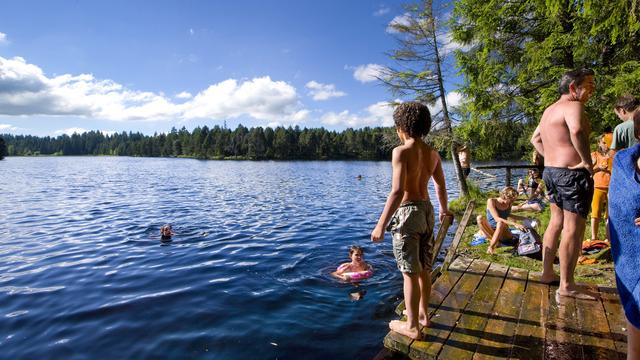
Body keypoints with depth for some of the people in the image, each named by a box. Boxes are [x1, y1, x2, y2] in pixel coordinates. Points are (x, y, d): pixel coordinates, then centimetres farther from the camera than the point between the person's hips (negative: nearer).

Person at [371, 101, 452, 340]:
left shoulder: (401, 151, -15)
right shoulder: (432, 153, 7)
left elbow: (397, 191, -24)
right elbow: (441, 186, 19)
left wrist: (381, 224, -21)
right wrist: (444, 210, 37)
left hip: (408, 212, -7)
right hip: (427, 210, 7)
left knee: (410, 272, 2)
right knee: (424, 269, 19)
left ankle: (412, 326, 14)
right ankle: (423, 313, 36)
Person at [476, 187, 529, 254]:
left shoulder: (509, 203, -2)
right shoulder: (491, 201, -16)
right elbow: (497, 218, -27)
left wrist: (523, 218, 17)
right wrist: (514, 224, -35)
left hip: (502, 232, 2)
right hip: (491, 230, -2)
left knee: (501, 223, -35)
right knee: (480, 218, -32)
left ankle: (491, 247, -34)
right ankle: (493, 240, -30)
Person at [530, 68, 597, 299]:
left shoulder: (550, 110, 17)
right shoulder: (573, 106, -13)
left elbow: (535, 139, 27)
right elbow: (576, 130, -34)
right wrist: (587, 161, -24)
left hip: (551, 170, 10)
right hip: (572, 173, -10)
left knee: (556, 223, 18)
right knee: (574, 229, -4)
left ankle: (547, 272, 26)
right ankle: (566, 285, 3)